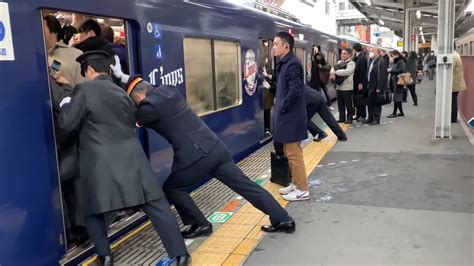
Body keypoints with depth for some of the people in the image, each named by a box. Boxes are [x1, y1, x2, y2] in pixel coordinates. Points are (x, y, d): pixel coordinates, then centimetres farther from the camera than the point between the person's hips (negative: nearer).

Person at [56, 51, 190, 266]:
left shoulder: (85, 90, -1)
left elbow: (67, 124, -1)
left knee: (92, 211, 19)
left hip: (100, 164, -4)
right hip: (131, 158, 4)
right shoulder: (121, 93, 18)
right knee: (157, 207, 3)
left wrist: (65, 103, 19)